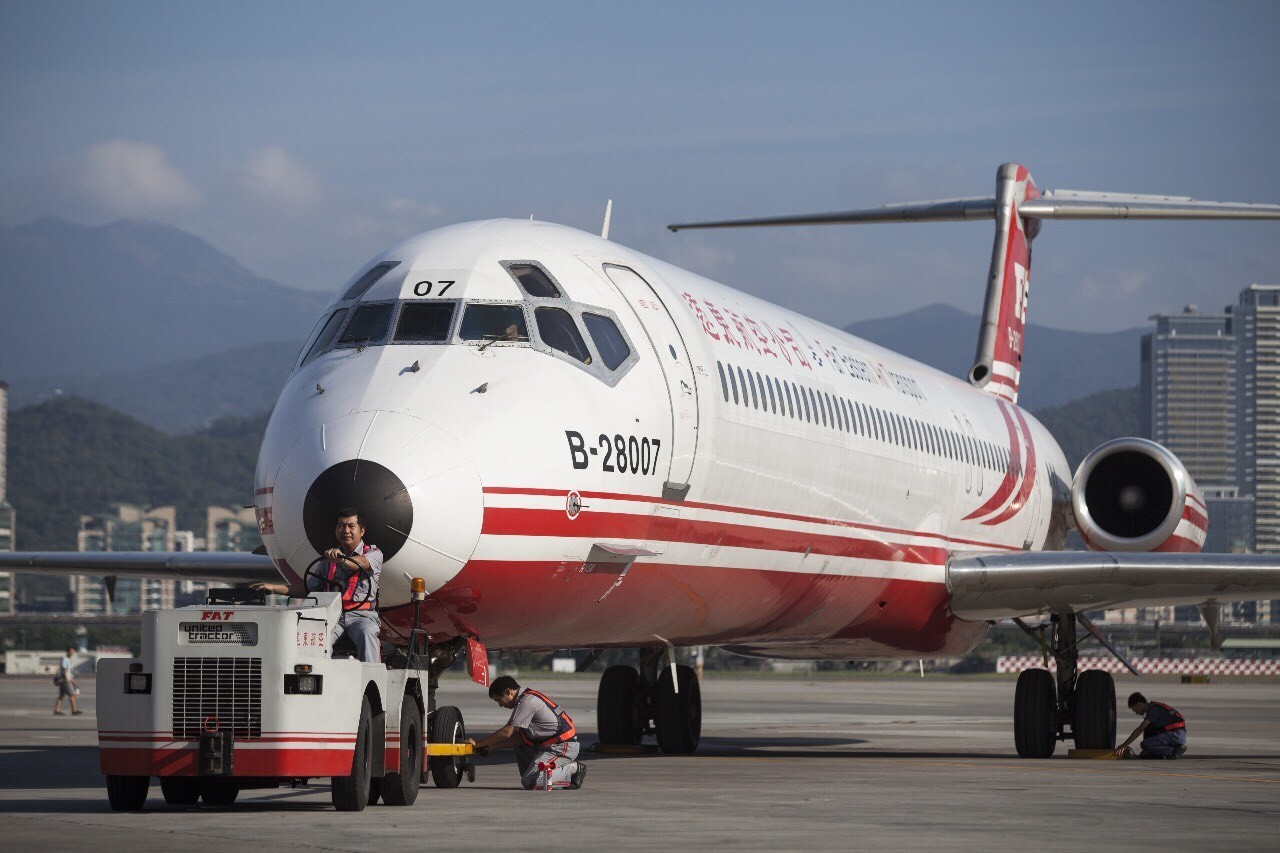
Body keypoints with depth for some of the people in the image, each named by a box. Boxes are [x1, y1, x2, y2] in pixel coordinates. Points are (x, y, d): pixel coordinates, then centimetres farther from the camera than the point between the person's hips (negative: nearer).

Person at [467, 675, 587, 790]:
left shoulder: (527, 701, -16)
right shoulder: (527, 698, 15)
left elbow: (507, 732, -16)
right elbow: (520, 737, 14)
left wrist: (478, 744, -9)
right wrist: (491, 746, 7)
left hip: (564, 747, -10)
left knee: (530, 783, -18)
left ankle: (573, 769, -7)